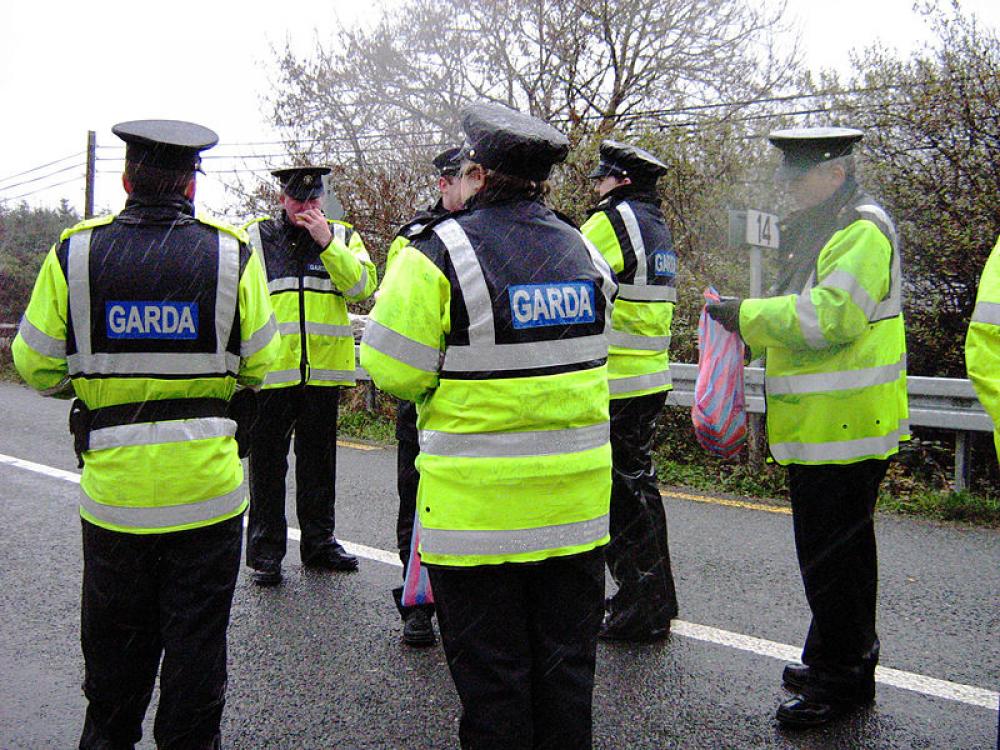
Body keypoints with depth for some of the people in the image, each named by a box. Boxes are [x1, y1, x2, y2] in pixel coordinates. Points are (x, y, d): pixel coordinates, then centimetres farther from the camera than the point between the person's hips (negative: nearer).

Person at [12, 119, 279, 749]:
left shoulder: (74, 253, -5)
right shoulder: (233, 254, -6)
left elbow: (35, 365, -1)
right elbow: (259, 367, -2)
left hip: (113, 480, 1)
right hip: (207, 484, -1)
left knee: (115, 634, 19)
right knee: (197, 638, 13)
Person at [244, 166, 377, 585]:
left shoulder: (342, 236, 9)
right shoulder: (255, 236, 5)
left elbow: (363, 285, -7)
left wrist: (327, 243, -14)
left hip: (324, 369, 2)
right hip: (270, 370, -2)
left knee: (319, 460, 13)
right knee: (267, 463, 4)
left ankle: (319, 543, 25)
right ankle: (265, 551, 14)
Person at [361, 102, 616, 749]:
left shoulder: (438, 252, -13)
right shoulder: (584, 252, 7)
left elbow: (394, 371, -13)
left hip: (478, 508, -5)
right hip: (576, 501, 6)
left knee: (491, 672, 8)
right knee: (566, 664, 17)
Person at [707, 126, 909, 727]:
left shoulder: (863, 229, -14)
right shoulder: (822, 228, 19)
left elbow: (829, 317, -24)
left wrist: (748, 315, -16)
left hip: (845, 429, -11)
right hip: (820, 428, 11)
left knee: (833, 554, -3)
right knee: (833, 548, 19)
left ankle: (843, 678, 9)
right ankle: (834, 659, 32)